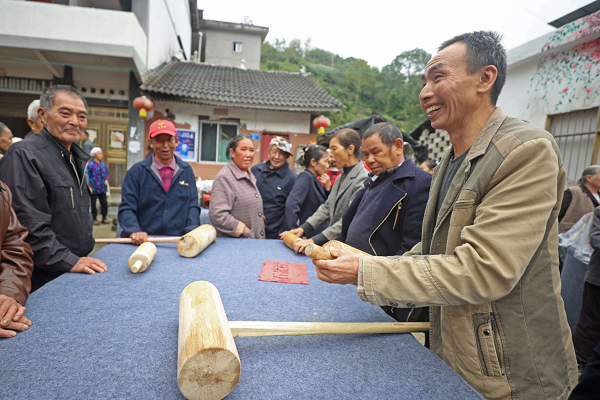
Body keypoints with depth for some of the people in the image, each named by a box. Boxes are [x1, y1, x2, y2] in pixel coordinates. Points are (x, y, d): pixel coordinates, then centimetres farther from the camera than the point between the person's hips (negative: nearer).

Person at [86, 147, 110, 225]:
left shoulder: (103, 164, 8)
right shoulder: (90, 165, -9)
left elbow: (107, 173, 19)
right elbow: (87, 176, -8)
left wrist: (106, 180, 0)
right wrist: (89, 186, -11)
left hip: (102, 188, 5)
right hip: (93, 189, -5)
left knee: (104, 203, 7)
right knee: (93, 204, 5)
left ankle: (104, 217, 19)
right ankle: (94, 218, 15)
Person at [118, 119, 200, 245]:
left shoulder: (187, 170, 13)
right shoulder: (136, 172, 6)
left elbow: (192, 205, 11)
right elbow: (126, 208, 2)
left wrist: (193, 232, -6)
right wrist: (134, 231, -17)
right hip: (144, 243, -2)